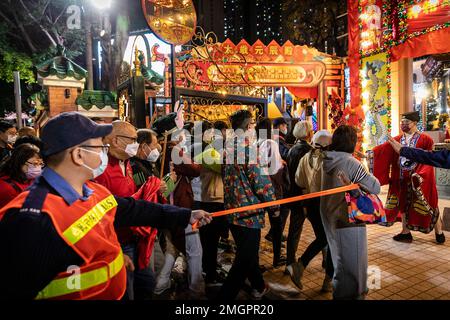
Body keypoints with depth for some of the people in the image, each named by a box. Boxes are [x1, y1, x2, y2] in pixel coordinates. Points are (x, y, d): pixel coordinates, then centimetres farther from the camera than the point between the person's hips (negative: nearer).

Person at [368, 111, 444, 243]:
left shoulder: (425, 139, -7)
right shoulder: (397, 140, 5)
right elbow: (383, 149, -6)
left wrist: (421, 175, -26)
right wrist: (371, 153, -20)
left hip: (419, 180, -4)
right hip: (401, 180, 4)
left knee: (427, 205, 6)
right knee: (404, 204, 12)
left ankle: (439, 232, 25)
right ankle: (406, 232, 24)